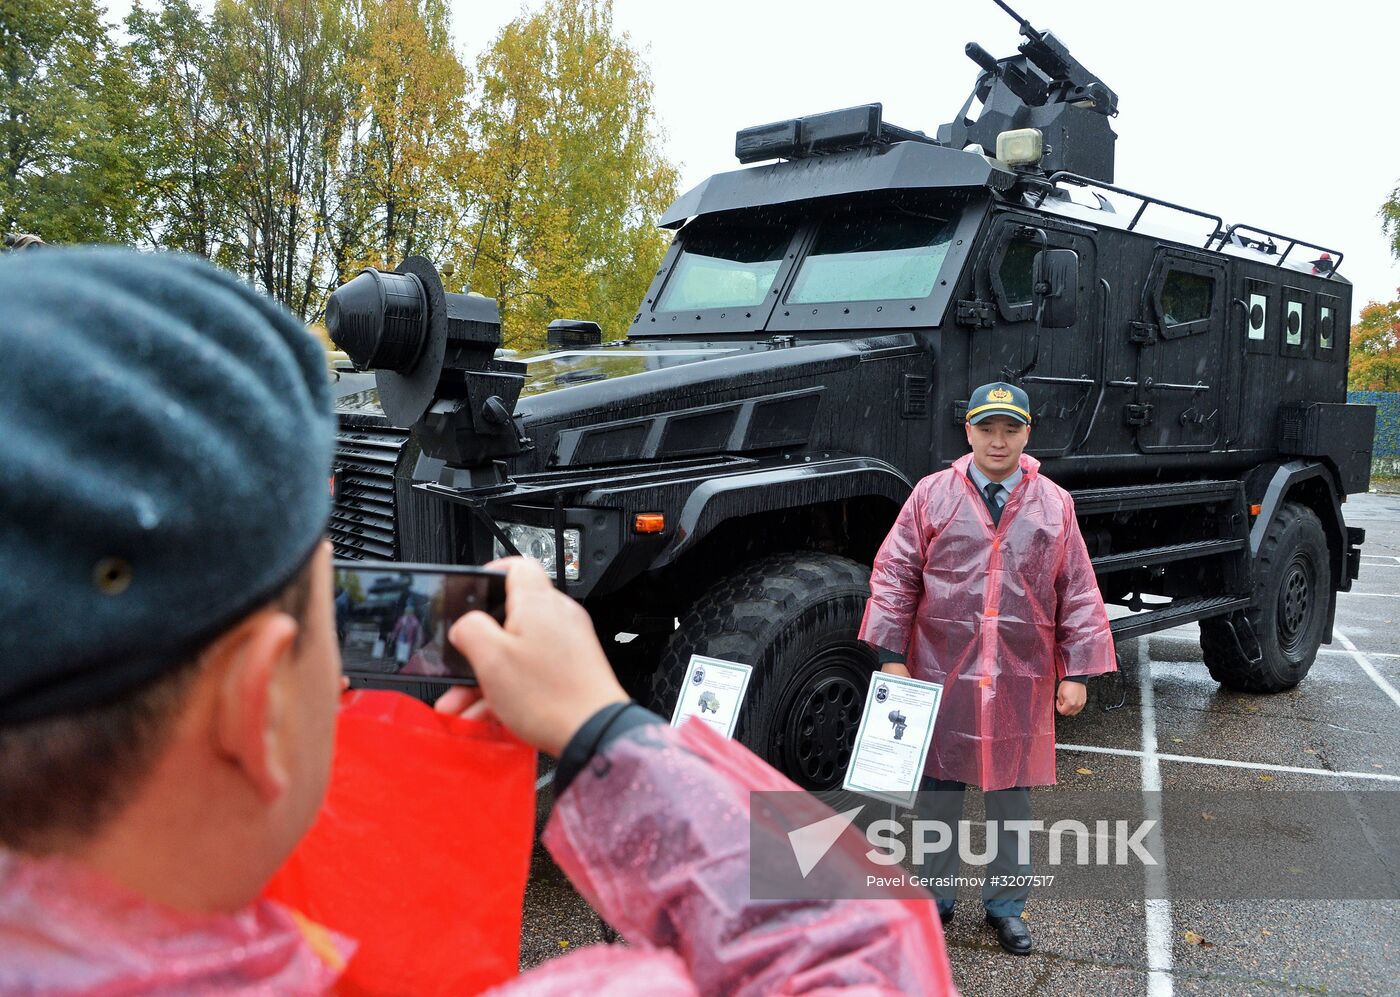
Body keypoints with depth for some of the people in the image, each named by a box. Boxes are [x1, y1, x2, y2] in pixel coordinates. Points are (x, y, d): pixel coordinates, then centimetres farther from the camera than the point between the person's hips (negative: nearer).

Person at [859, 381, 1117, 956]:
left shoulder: (1054, 505, 3)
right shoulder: (932, 495, -1)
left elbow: (1078, 593, 5)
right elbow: (894, 575, -2)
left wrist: (1077, 671, 1)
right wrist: (892, 656, -6)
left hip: (1021, 682, 1)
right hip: (941, 674, -1)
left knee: (1012, 794, 11)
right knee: (938, 789, 10)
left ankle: (1006, 906, 29)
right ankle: (935, 896, 29)